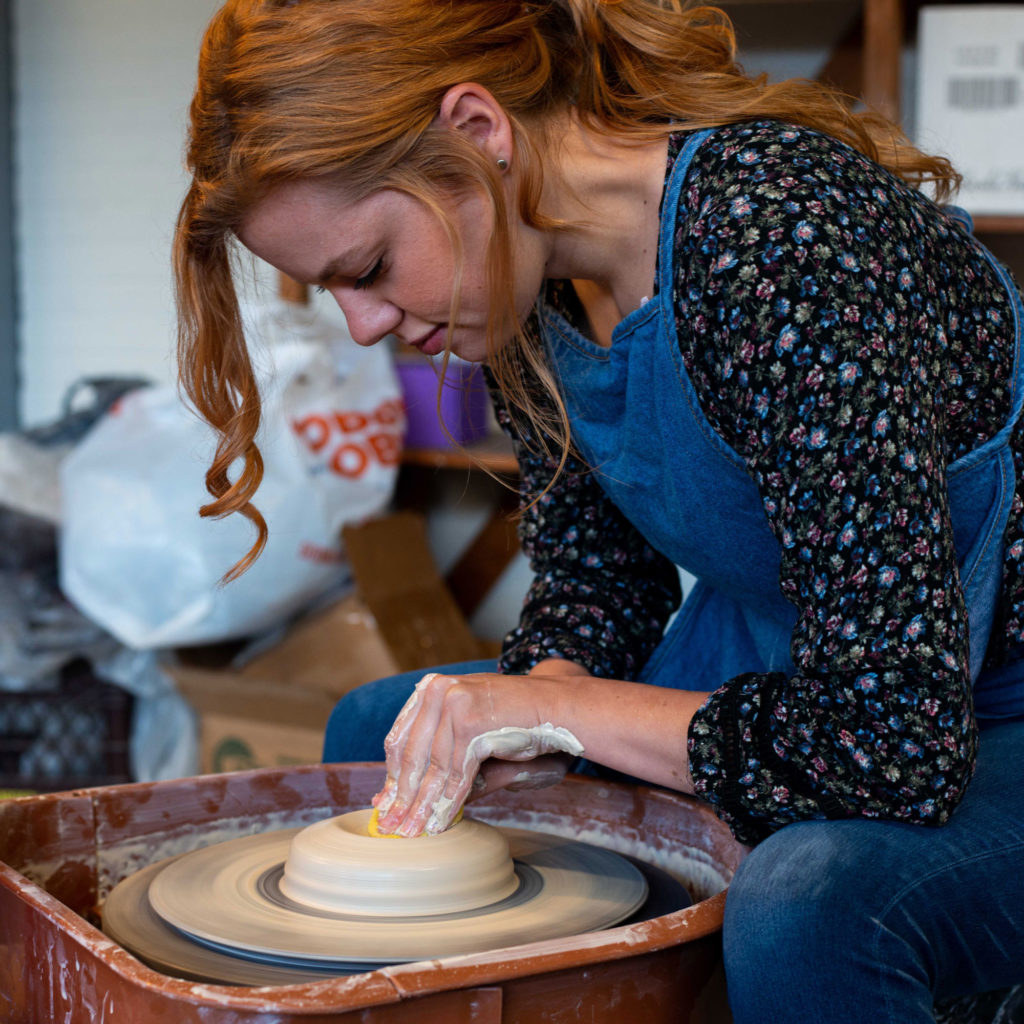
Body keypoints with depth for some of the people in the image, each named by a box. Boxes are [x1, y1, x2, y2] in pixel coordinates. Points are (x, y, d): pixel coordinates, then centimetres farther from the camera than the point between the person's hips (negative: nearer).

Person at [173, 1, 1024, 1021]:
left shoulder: (779, 243, -32)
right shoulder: (525, 260, -6)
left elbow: (899, 739, -34)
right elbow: (593, 573, 7)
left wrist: (552, 708, -24)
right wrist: (523, 717, -13)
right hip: (785, 687, 8)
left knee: (805, 903, -39)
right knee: (372, 733, 12)